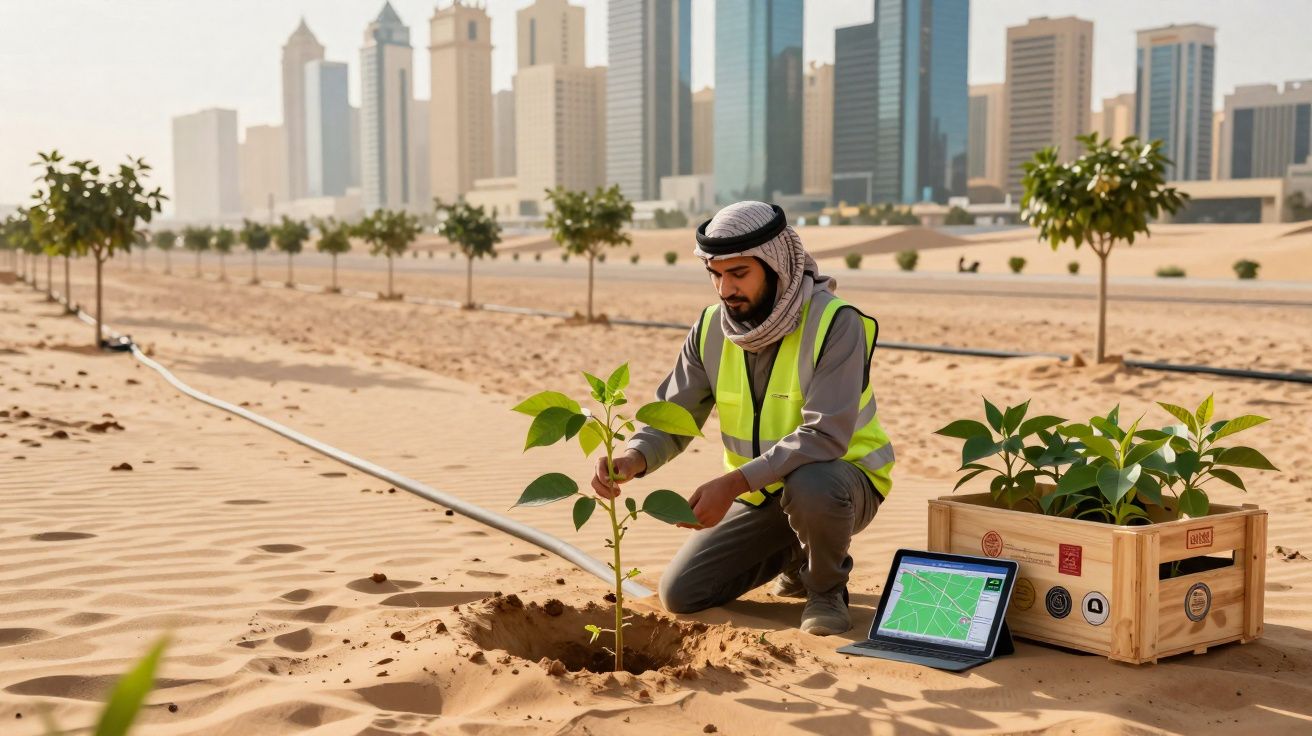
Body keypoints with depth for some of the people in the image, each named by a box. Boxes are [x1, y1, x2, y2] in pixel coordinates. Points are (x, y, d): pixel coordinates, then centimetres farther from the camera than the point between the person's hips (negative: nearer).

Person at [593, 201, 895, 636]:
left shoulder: (834, 323, -23)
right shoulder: (711, 328, -4)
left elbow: (824, 435, -32)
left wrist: (732, 484, -39)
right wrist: (632, 459, -27)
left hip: (842, 478, -5)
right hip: (759, 493, 6)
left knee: (811, 487, -41)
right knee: (680, 593, -3)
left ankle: (827, 587, -7)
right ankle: (795, 556, 21)